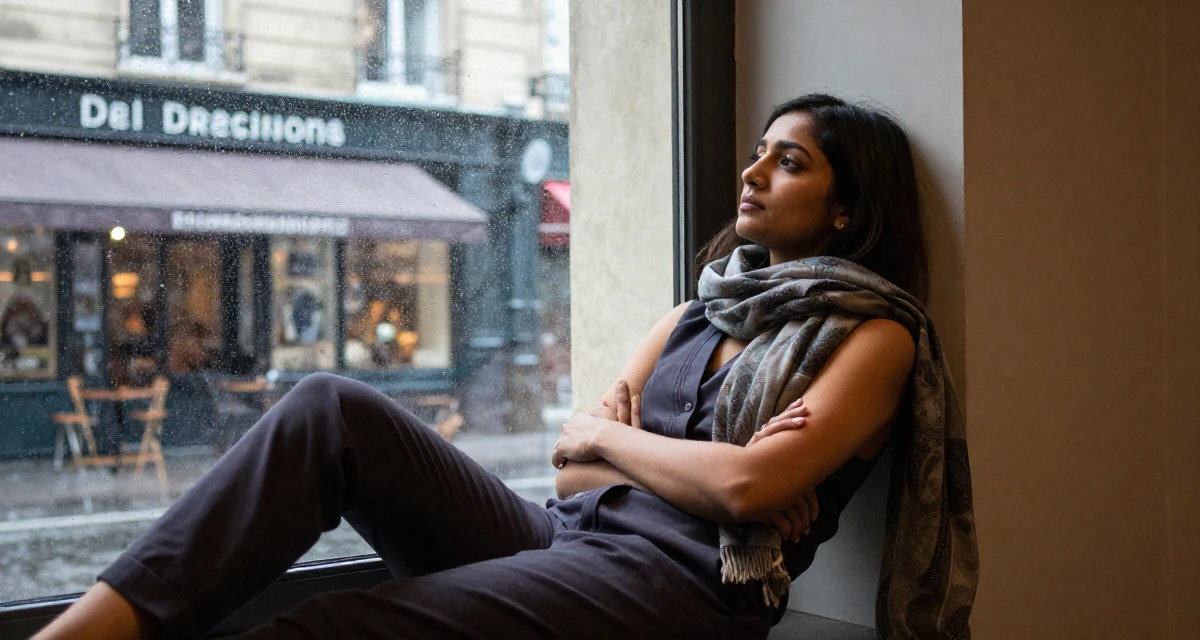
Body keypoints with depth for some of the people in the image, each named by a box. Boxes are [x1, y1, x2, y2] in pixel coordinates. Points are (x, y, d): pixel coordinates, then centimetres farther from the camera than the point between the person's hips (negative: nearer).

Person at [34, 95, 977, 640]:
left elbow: (745, 488, -13)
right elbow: (571, 464, 14)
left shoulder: (874, 335, 4)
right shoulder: (701, 309, 23)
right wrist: (705, 471, -3)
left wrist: (607, 436, 3)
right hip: (564, 537, 7)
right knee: (333, 410, -17)